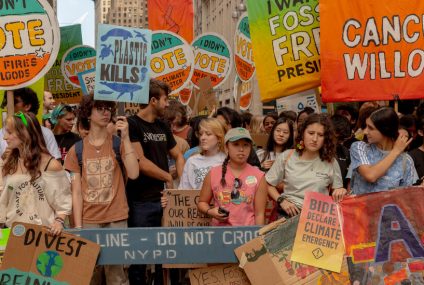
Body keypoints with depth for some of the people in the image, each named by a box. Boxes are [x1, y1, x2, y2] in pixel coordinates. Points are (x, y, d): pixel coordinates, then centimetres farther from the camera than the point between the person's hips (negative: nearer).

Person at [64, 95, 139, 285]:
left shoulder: (118, 144, 2)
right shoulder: (77, 150, 4)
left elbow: (133, 174, -14)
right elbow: (76, 192, 2)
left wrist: (125, 138, -16)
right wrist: (78, 226, -5)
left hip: (116, 219, -1)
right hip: (88, 221, 1)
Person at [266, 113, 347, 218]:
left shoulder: (330, 162, 6)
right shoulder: (287, 156, 6)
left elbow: (336, 190, 14)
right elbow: (268, 184, 13)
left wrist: (341, 192, -8)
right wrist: (281, 200, -2)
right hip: (289, 214, -2)